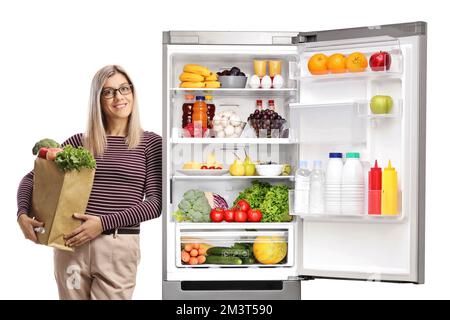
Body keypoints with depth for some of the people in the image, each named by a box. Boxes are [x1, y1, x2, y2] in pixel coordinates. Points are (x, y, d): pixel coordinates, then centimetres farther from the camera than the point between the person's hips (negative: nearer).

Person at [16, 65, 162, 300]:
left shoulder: (150, 143, 3)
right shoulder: (80, 142, 9)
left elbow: (155, 202, -4)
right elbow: (32, 178, 14)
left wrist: (104, 222, -14)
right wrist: (22, 214, -6)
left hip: (119, 248, -2)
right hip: (72, 245, 2)